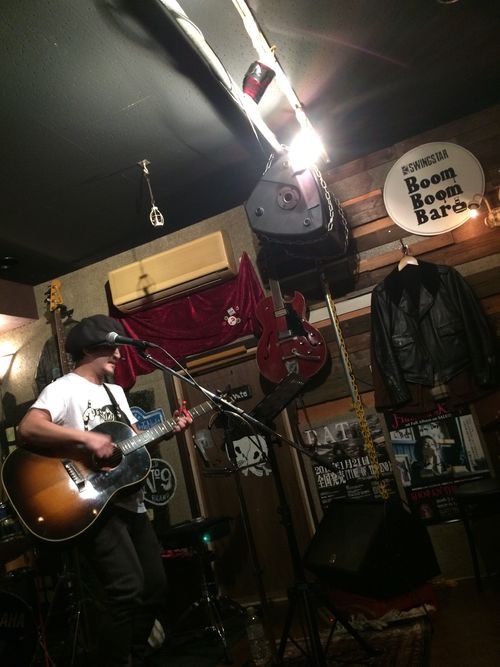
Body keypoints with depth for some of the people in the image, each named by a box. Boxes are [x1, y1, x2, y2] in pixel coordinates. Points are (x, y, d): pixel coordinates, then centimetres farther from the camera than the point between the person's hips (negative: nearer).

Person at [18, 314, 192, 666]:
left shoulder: (116, 391, 17)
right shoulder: (64, 388, -10)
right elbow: (28, 428, -25)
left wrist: (170, 429, 4)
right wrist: (85, 437, -32)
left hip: (130, 502, 9)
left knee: (155, 586, 13)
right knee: (128, 591, -19)